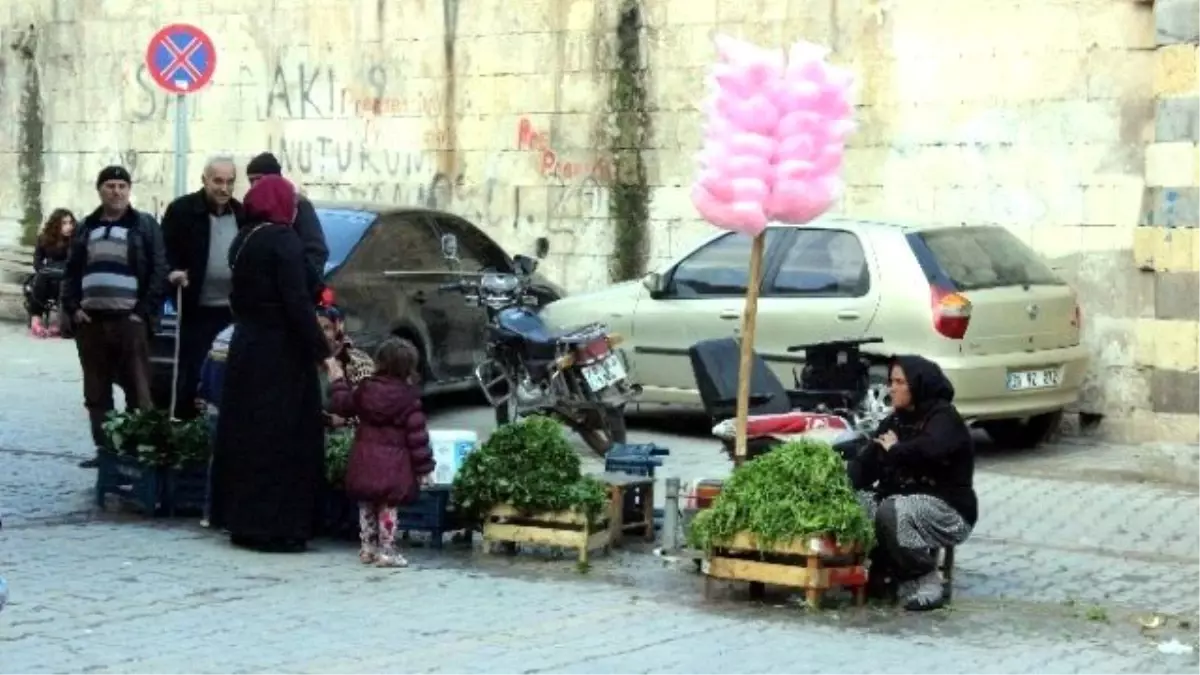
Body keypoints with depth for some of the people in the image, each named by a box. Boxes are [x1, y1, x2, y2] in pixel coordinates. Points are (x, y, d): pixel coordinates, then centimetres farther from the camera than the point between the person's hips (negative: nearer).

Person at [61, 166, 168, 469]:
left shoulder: (145, 226, 2)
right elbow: (71, 272, 15)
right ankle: (104, 448, 15)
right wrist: (73, 307, 0)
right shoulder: (86, 228, 15)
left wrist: (144, 313, -11)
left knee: (137, 390, -7)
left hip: (128, 320, -4)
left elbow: (159, 272, -3)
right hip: (91, 320, 5)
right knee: (96, 391, 8)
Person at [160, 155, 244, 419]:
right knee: (192, 374, -1)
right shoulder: (181, 210, -4)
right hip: (198, 309, -4)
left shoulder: (242, 214, 9)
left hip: (235, 310, 4)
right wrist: (173, 272, -22)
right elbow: (166, 251, -3)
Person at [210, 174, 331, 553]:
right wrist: (322, 351, -17)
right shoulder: (284, 242, -14)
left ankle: (243, 521, 18)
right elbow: (297, 303, -19)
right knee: (282, 438, -5)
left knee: (245, 435, 13)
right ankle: (276, 526, -5)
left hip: (245, 348, 9)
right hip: (281, 354, -9)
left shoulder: (243, 240, 11)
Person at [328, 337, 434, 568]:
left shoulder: (365, 389, 1)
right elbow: (417, 434, -9)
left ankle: (367, 548, 21)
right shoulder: (408, 397, -10)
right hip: (393, 462, -4)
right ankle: (386, 552, 0)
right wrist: (424, 467, -4)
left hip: (365, 459, 4)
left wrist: (338, 380, 33)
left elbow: (343, 405, 17)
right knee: (388, 507, 0)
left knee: (366, 506, 16)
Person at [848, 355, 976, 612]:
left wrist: (895, 449, -16)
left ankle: (925, 584, -19)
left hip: (949, 512, -7)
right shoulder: (895, 421, 13)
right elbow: (867, 463, 4)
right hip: (900, 501, 7)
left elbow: (929, 450, -34)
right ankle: (882, 572, 0)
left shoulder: (944, 418, -10)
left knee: (893, 512, -34)